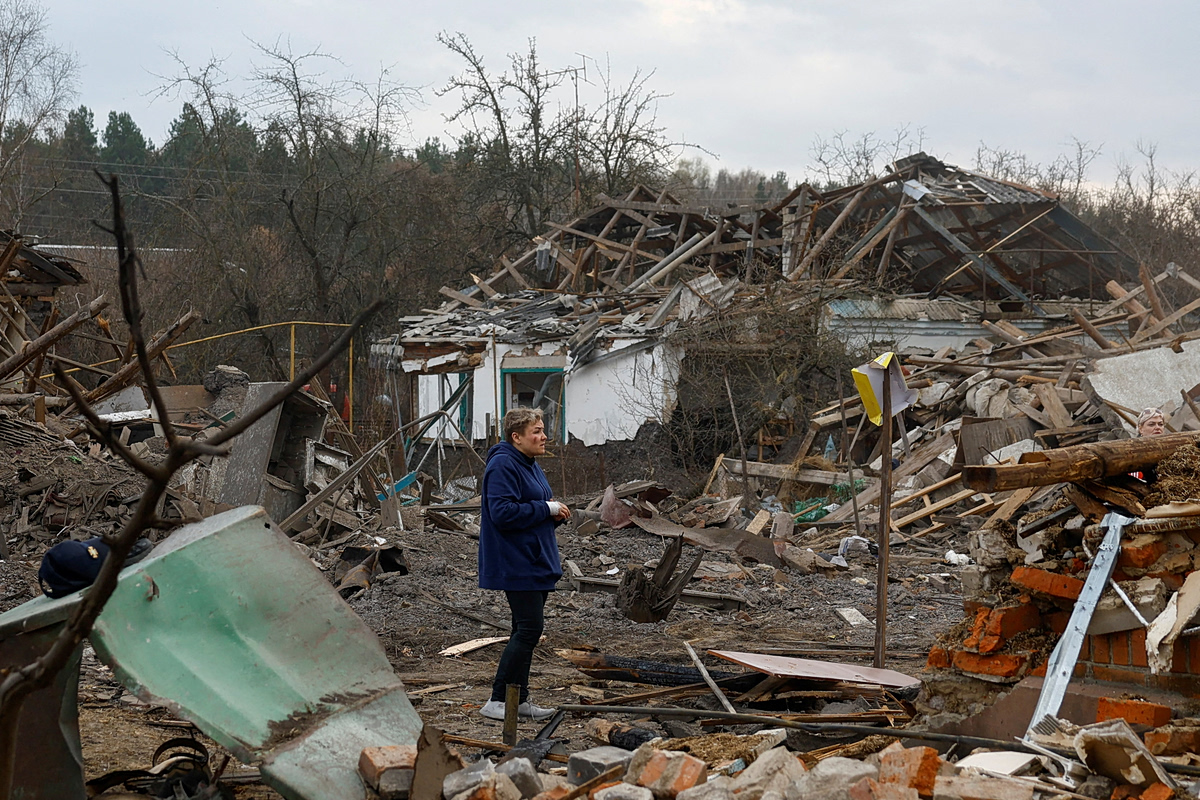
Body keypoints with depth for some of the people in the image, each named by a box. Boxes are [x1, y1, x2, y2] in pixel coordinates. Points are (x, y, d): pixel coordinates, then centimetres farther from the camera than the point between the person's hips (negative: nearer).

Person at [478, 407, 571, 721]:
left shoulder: (531, 466, 16)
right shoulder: (503, 466, -16)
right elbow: (503, 512, -25)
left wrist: (557, 513, 2)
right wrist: (547, 509, -19)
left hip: (537, 563, 10)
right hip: (517, 564, -10)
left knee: (526, 630, 13)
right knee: (529, 629, -12)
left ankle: (520, 699, 20)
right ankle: (496, 702, -8)